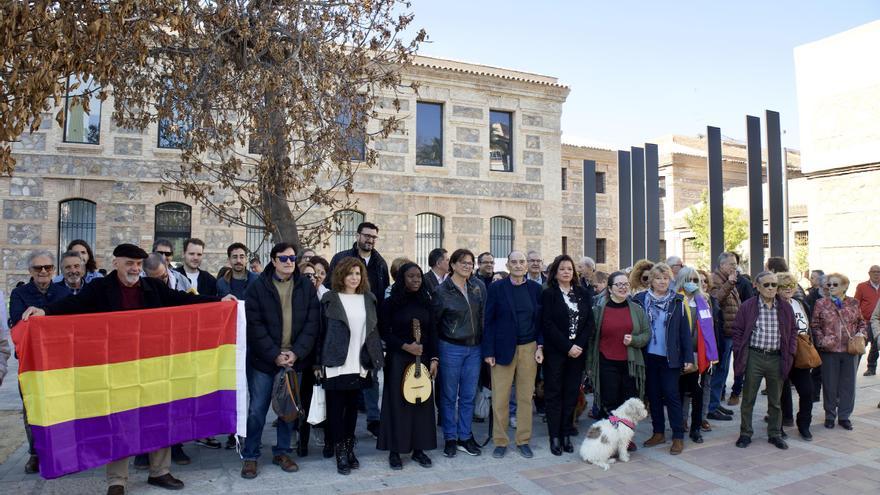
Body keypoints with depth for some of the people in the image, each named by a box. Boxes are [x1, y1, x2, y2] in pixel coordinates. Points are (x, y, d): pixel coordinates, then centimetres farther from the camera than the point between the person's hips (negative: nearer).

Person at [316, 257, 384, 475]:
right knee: (336, 408, 2)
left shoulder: (368, 299, 9)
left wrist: (373, 360, 7)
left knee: (352, 407, 12)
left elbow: (373, 331, 12)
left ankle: (349, 449, 24)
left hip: (359, 365, 3)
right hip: (336, 364, -3)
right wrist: (319, 362, -5)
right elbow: (322, 331, -2)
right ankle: (341, 453, 12)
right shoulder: (331, 299, -2)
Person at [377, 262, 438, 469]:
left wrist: (434, 359, 0)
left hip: (422, 359, 4)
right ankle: (395, 450, 13)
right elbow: (384, 332, -5)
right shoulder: (391, 303, -5)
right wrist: (406, 346, -15)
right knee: (397, 403, 1)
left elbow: (432, 333, 7)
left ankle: (419, 448, 18)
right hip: (398, 359, -4)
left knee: (422, 402, 6)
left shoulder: (425, 302, 6)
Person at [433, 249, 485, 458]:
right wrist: (434, 354, -5)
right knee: (449, 396, 7)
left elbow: (482, 318, 12)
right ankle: (450, 439, 19)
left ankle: (465, 437, 23)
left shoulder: (477, 290, 7)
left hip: (474, 349, 4)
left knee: (468, 396, 10)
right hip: (450, 348, -4)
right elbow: (433, 322, -5)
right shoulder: (442, 291, -7)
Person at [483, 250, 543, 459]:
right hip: (503, 349, -2)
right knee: (500, 398, 2)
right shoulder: (496, 288, -3)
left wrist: (540, 346, -1)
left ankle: (523, 441, 22)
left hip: (529, 348, 2)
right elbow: (488, 321, -2)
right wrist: (488, 351, -7)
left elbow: (540, 320, 8)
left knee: (526, 397, 9)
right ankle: (500, 442, 16)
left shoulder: (535, 288, 5)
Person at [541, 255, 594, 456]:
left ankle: (566, 434, 16)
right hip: (555, 352, -3)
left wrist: (579, 345, -8)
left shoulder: (583, 294, 9)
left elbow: (590, 322, 5)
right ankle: (555, 437, 9)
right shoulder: (548, 294, -2)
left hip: (578, 351, 3)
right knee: (554, 393, 2)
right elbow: (547, 324, -9)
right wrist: (567, 346, -14)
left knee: (571, 393, 7)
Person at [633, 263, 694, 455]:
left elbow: (684, 331, -1)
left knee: (672, 395, 1)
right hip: (649, 356, 2)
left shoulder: (677, 301, -1)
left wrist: (689, 358, -5)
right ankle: (658, 433, 24)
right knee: (653, 394, 11)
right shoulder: (640, 299, 0)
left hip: (670, 357, -2)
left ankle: (678, 437, 11)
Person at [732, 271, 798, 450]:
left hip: (777, 358, 3)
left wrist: (790, 353, 2)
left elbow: (793, 331, 10)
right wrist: (740, 353, -6)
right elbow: (738, 331, -1)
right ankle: (745, 433, 17)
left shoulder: (786, 308, 4)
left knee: (775, 400, 13)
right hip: (754, 357, -2)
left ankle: (775, 434, 27)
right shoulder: (747, 306, -4)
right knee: (748, 398, 6)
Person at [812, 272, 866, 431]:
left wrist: (861, 334, -4)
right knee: (829, 385, 6)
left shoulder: (853, 303, 4)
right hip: (829, 351, -2)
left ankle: (844, 416, 23)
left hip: (850, 350, 2)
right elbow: (814, 325, 0)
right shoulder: (821, 304, -2)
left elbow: (861, 322, 14)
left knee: (848, 384, 9)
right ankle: (830, 416, 21)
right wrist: (822, 340, -14)